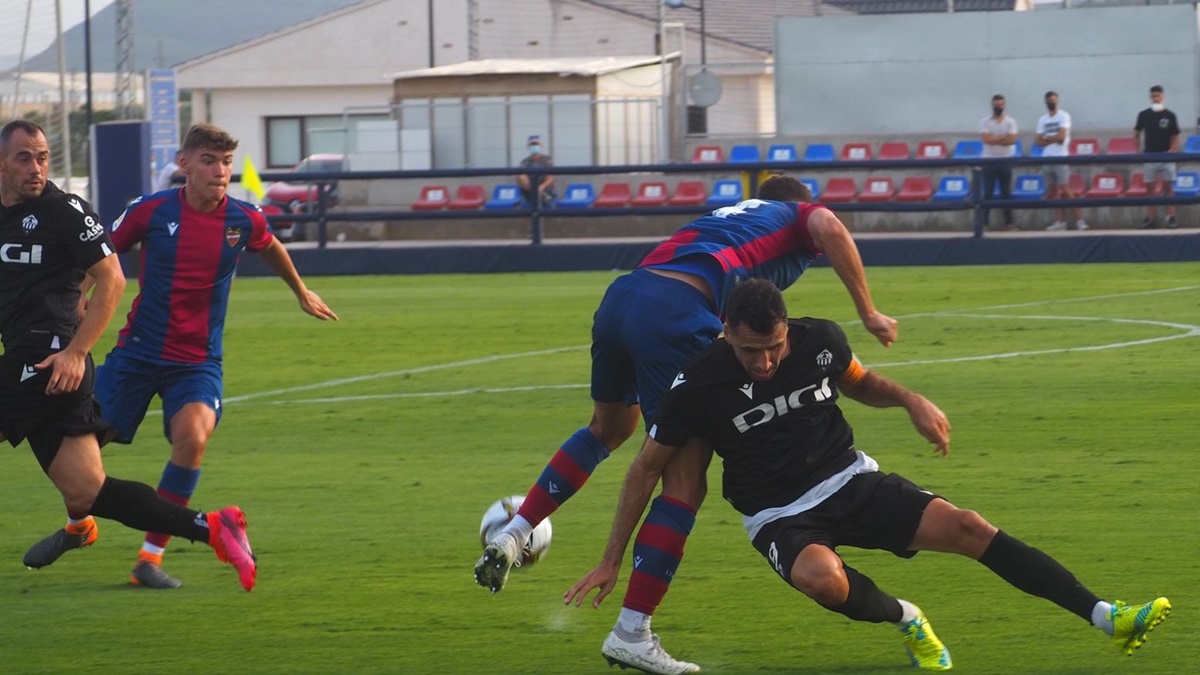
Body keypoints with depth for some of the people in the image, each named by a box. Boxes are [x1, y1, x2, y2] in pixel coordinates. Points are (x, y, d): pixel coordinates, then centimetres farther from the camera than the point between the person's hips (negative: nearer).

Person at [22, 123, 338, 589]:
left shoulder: (244, 220, -5)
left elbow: (271, 250, 20)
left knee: (192, 438, -26)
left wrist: (301, 293, 35)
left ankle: (150, 558, -15)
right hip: (138, 353, 0)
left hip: (197, 362, 0)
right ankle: (79, 525, 40)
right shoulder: (152, 211, -10)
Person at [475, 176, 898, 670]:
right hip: (677, 311, -7)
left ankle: (512, 536, 30)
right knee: (685, 479, -2)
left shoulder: (728, 216, 38)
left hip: (621, 296, 7)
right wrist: (868, 313, -1)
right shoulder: (798, 217, 21)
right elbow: (829, 227, -2)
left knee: (608, 428, 34)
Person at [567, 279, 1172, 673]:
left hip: (849, 480, 3)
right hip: (779, 517, -3)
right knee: (822, 578, -38)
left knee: (967, 528, -17)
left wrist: (912, 401, -5)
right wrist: (611, 561, -3)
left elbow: (861, 383, 16)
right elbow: (648, 467, -6)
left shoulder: (819, 341, -9)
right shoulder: (699, 385, -18)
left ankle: (1104, 616, -16)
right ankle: (905, 619, -4)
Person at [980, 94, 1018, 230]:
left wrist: (994, 139, -12)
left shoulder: (1010, 122, 2)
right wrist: (1003, 137, -10)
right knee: (988, 193, -1)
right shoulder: (985, 122, 0)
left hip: (1005, 161, 1)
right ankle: (983, 221, 1)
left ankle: (1009, 222, 6)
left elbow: (1011, 140, -12)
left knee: (1006, 193, 4)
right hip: (989, 161, -1)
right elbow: (986, 139, -14)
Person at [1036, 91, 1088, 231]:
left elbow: (1061, 136, -14)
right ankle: (1060, 220, 7)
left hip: (1060, 157, -6)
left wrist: (1046, 138, -2)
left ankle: (1078, 220, -8)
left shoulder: (1063, 116, -3)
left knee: (1065, 189, -10)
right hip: (1047, 158, 6)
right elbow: (1038, 141, 6)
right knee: (1052, 191, 4)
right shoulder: (1042, 120, 13)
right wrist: (1053, 139, -6)